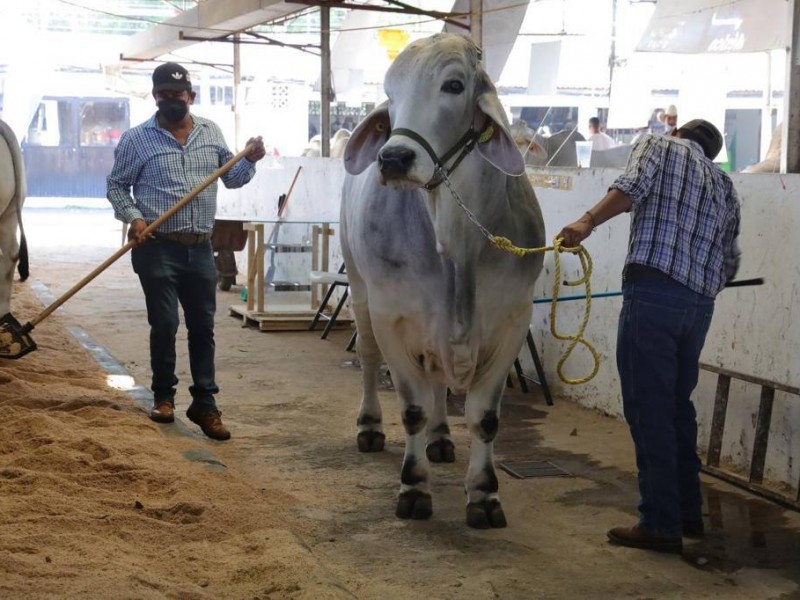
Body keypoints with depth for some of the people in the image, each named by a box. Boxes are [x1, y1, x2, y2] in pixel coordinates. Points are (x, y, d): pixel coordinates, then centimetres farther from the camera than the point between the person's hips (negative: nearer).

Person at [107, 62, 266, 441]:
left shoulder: (211, 133, 9)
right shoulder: (136, 139, -2)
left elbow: (232, 178, 16)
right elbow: (116, 185, 3)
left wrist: (250, 160, -4)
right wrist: (133, 217, -12)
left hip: (200, 248, 3)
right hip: (157, 248, -3)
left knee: (203, 325, 4)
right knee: (164, 324, 0)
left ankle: (204, 403, 11)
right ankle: (163, 395, 19)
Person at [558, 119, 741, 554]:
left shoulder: (659, 146, 11)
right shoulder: (724, 186, 25)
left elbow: (631, 187, -12)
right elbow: (729, 263, 23)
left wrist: (587, 222, -24)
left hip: (653, 292, -6)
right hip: (700, 304, 6)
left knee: (649, 409, -4)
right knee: (678, 406, 18)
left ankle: (661, 524, -2)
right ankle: (688, 511, 26)